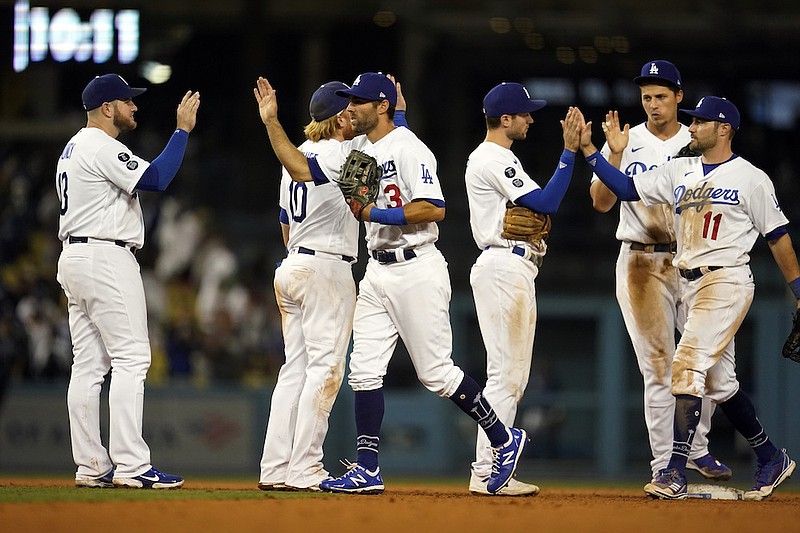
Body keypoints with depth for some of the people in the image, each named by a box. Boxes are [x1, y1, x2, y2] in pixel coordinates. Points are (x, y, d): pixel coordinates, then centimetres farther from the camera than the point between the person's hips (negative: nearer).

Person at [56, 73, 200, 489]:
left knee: (89, 363, 7)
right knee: (131, 358, -11)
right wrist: (182, 130, -17)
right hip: (107, 257, -10)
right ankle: (130, 465, -17)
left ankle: (91, 467, 6)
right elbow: (156, 178, -23)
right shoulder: (102, 147, -13)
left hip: (73, 258, 10)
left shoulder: (72, 149, 20)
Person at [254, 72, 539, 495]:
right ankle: (366, 469, 3)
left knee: (436, 372, -5)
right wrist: (272, 123, 8)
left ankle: (505, 441, 9)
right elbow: (302, 170, 15)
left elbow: (434, 209, -23)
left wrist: (375, 214, -20)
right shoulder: (355, 150, 12)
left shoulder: (408, 149, -14)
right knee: (364, 369, 2)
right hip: (377, 272, 9)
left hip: (416, 270, -9)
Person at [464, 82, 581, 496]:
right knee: (504, 372, -12)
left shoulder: (492, 158, 22)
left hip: (514, 271, 11)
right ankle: (486, 473, -12)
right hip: (504, 269, -11)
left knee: (513, 376, 11)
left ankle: (491, 471, 10)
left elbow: (536, 205, 18)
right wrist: (569, 153, -16)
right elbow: (545, 204, -18)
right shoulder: (494, 160, -11)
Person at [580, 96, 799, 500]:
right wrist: (588, 149, -2)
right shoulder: (679, 172, 12)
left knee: (688, 365, -20)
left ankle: (676, 473, -23)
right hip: (690, 285, 7)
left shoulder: (751, 178, -4)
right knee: (719, 383, 12)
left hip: (727, 282, -7)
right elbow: (625, 188, 8)